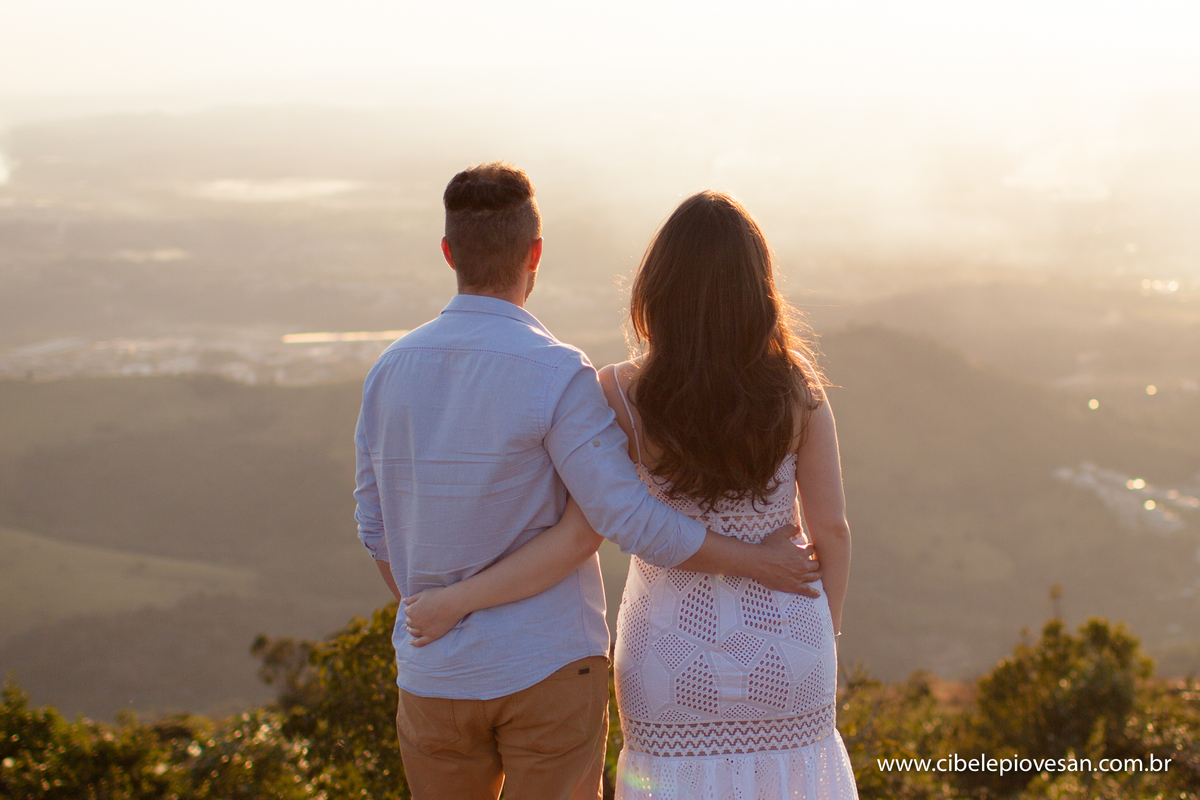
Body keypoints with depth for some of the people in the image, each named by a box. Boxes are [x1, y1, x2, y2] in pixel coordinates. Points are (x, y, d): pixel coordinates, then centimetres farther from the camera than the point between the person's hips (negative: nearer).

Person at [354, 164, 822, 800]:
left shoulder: (390, 372, 0)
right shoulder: (556, 374, -17)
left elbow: (378, 528, 9)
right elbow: (633, 523, -19)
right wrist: (758, 562, -6)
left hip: (437, 670, 4)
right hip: (549, 668, -4)